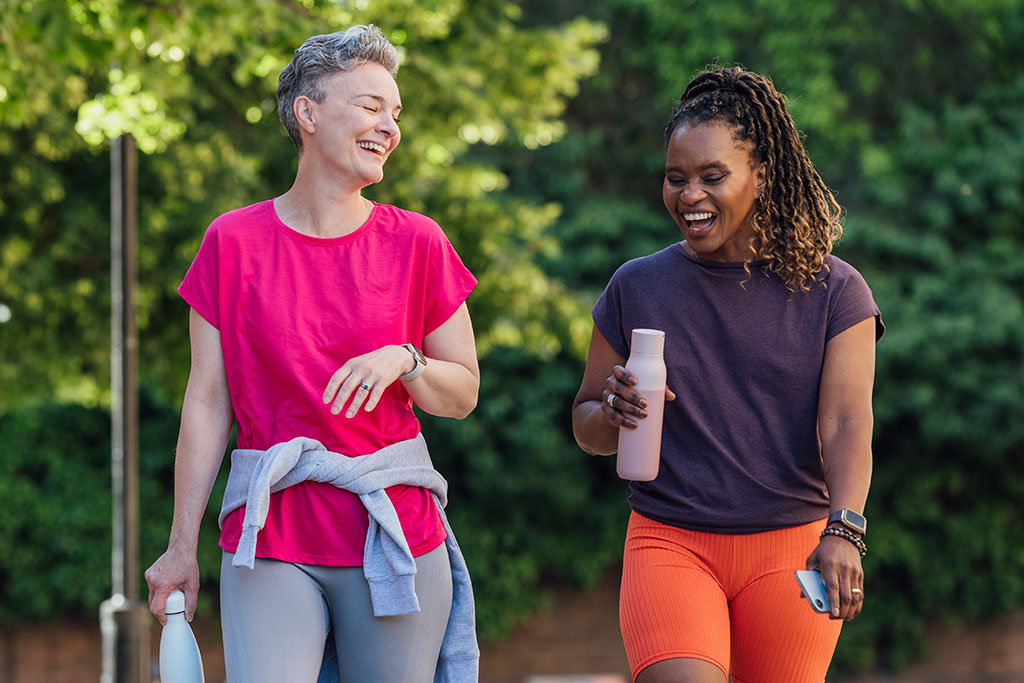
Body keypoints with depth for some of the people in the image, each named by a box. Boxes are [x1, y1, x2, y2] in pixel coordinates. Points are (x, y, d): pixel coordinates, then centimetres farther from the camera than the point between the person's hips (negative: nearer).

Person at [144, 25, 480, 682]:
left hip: (394, 529, 1)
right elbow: (207, 404, 4)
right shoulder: (234, 242, 2)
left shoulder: (417, 244, 4)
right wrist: (183, 548, 3)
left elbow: (463, 393, 8)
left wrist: (404, 361, -14)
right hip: (271, 537, -1)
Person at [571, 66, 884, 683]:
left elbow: (847, 424, -10)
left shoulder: (833, 292, 1)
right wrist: (613, 413, -11)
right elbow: (587, 430, 14)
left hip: (790, 545, 0)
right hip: (671, 541, 0)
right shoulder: (637, 288, 6)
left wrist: (842, 534, -27)